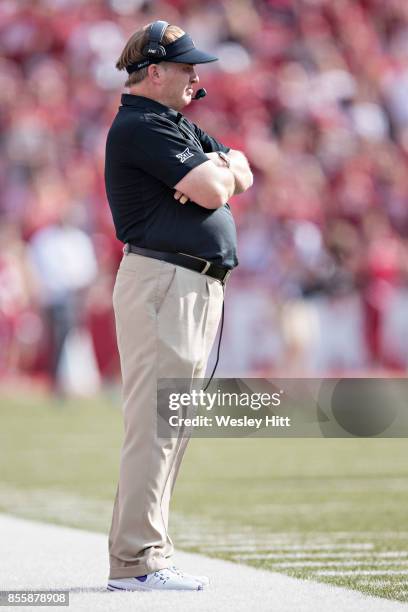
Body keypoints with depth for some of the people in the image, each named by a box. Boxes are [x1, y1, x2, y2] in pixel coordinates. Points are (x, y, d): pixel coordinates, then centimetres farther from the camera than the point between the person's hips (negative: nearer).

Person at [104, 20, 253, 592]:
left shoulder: (179, 126, 21)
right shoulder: (140, 126, -11)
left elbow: (241, 176, 16)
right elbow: (212, 192, -18)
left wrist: (218, 168, -6)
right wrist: (217, 172, 4)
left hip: (197, 287, 10)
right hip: (163, 282, -10)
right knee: (154, 425, -11)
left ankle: (143, 554, 14)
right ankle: (137, 561, -12)